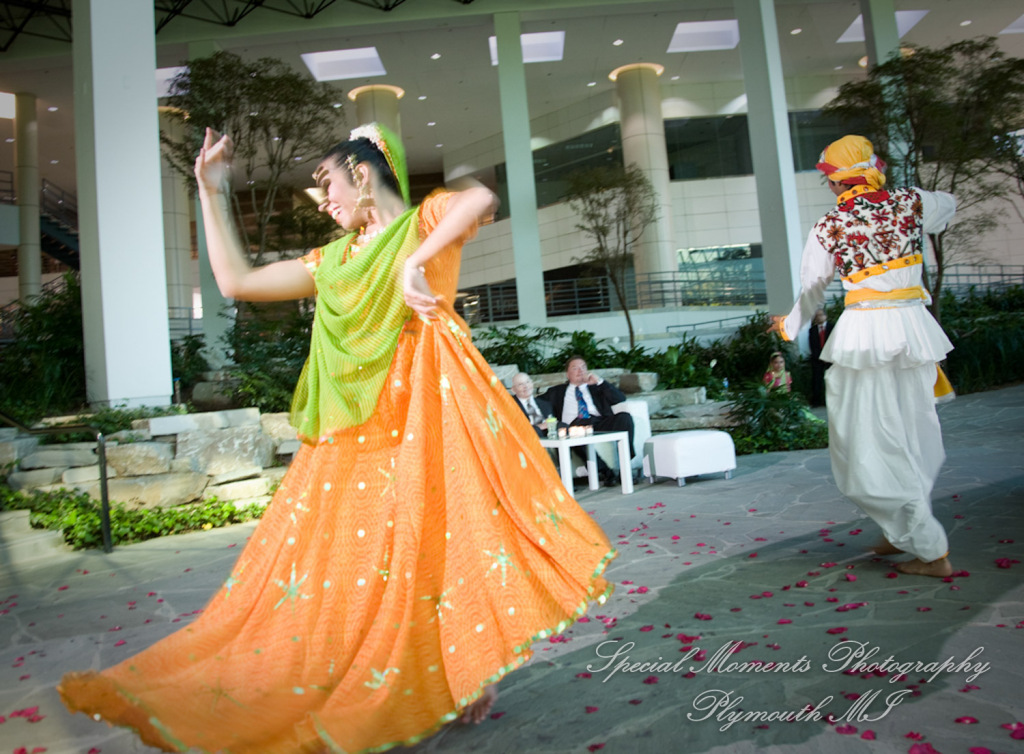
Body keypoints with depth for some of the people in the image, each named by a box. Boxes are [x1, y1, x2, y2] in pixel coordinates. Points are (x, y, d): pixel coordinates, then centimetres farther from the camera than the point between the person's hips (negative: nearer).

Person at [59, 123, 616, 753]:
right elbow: (237, 281, 21)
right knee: (340, 548, 5)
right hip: (354, 423, 7)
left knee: (438, 534, -5)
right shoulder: (333, 261, 21)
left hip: (423, 401, -6)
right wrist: (212, 191, 25)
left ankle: (472, 677, 13)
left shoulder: (426, 221, 4)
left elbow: (483, 199, -18)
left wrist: (415, 264, -25)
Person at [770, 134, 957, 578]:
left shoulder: (828, 228, -5)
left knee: (876, 444, 3)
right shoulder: (910, 203, 4)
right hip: (913, 325, 5)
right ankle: (904, 534, 30)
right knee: (911, 436, 16)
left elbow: (812, 291, 6)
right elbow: (948, 206, 29)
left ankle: (932, 553, 4)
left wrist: (790, 327, 23)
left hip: (865, 333, -5)